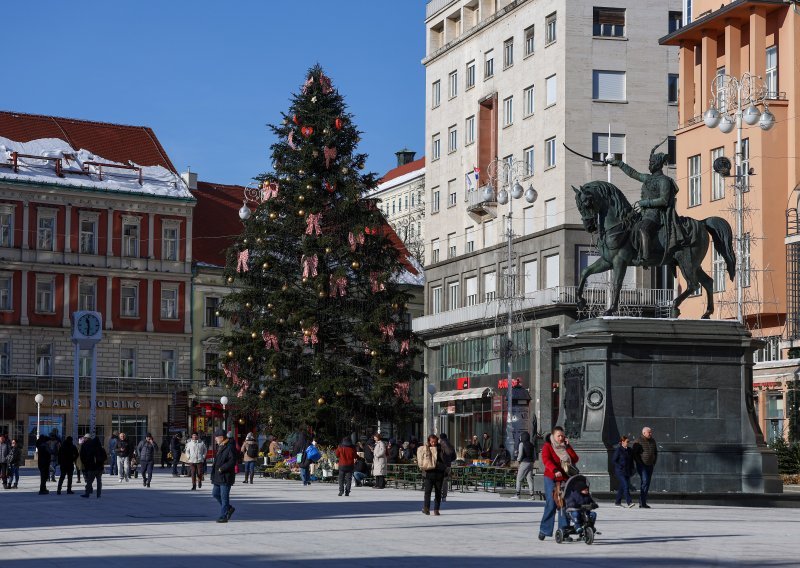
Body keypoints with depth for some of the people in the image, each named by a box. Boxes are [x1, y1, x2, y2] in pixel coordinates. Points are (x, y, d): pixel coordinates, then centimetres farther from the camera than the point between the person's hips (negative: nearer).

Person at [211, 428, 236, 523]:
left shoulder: (229, 447, -15)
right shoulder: (220, 447, 15)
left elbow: (232, 461, -21)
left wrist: (222, 468, -21)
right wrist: (214, 472, 14)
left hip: (226, 477, -10)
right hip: (218, 476, 10)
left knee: (224, 497, -4)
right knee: (215, 494, 13)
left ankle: (223, 516, 1)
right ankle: (229, 508, 27)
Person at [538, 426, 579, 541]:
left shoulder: (566, 446, 15)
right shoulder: (547, 446, 0)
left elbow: (575, 459, 3)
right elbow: (546, 460, -18)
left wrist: (568, 446, -5)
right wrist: (555, 470, -34)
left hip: (565, 479, 4)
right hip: (551, 479, -4)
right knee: (551, 504, -9)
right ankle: (544, 530, 1)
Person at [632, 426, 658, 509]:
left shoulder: (652, 441, 11)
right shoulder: (638, 442, -8)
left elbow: (655, 452, 20)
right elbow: (634, 454, -9)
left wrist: (654, 463, 11)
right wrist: (640, 463, -13)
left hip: (650, 465, 7)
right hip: (642, 465, -7)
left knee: (647, 483, 6)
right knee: (645, 482, -18)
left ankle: (642, 502, 11)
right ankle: (642, 503, -18)